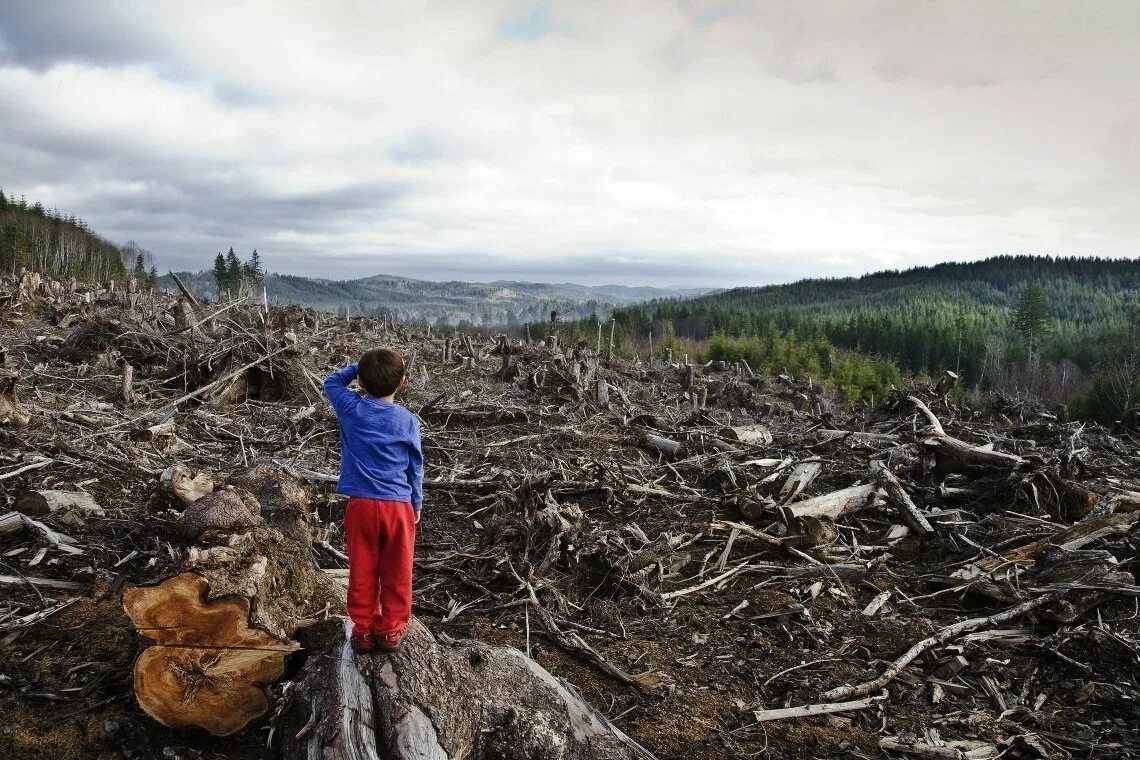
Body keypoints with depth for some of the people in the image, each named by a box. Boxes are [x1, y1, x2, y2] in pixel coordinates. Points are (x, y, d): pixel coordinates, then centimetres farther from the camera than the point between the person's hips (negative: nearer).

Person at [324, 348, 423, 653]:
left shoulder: (351, 409, -5)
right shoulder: (408, 421, -4)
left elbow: (331, 382, 16)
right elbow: (415, 467, 3)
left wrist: (357, 367, 14)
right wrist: (417, 504, 13)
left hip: (361, 504, 0)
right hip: (399, 505, 0)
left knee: (362, 570, 13)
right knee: (396, 571, 12)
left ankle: (363, 628, 23)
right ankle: (391, 629, 22)